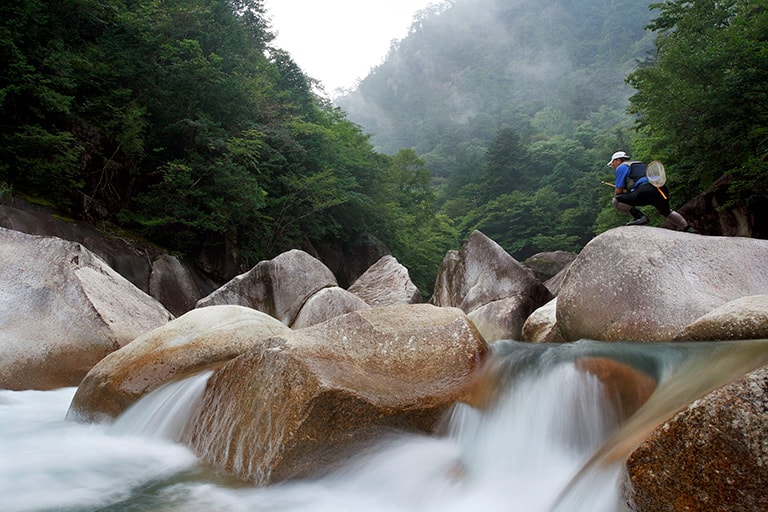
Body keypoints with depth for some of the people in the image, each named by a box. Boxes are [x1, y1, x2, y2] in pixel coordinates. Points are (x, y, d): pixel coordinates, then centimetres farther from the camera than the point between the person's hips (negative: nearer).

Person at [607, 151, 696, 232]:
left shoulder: (621, 167, 10)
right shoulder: (640, 164, 35)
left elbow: (618, 190, 5)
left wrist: (615, 196, 26)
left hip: (645, 191, -9)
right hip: (661, 189, 9)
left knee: (616, 201, -2)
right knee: (667, 211, 35)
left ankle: (639, 217, -10)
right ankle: (689, 229, 35)